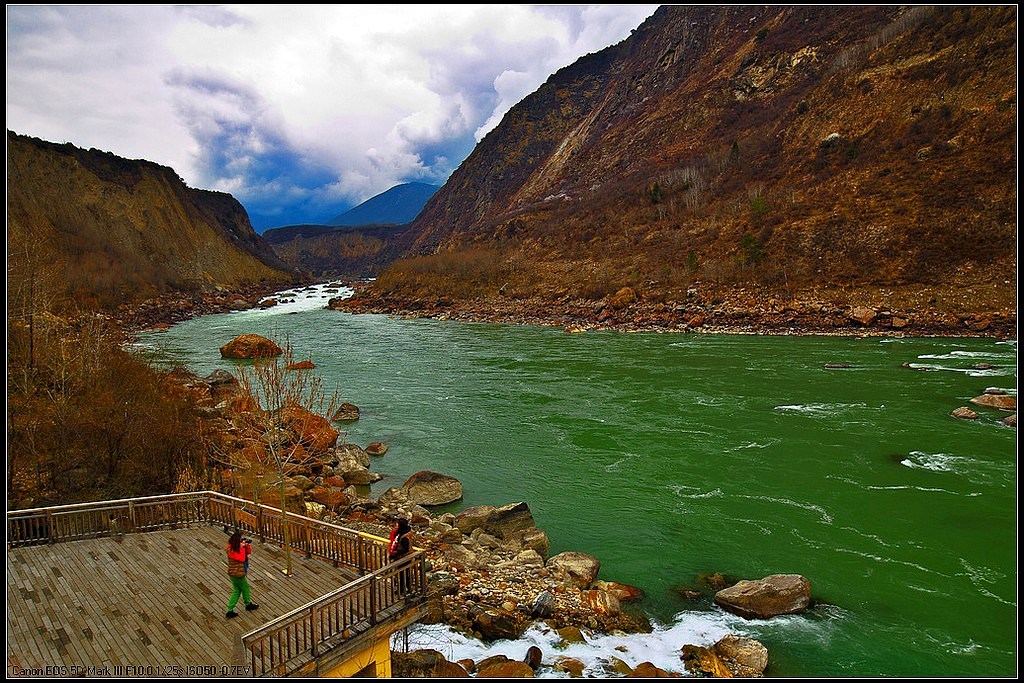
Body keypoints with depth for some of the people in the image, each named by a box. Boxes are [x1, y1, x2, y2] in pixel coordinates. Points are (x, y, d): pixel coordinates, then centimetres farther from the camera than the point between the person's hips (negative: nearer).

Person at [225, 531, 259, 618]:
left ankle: (230, 611, 17)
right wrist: (242, 547, -26)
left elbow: (249, 552, 7)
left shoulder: (237, 547, 3)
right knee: (245, 588, 13)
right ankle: (248, 604, 34)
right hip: (237, 574, -9)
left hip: (233, 574, 9)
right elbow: (241, 558, -27)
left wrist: (248, 545, -10)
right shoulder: (231, 550, -24)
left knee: (236, 591, 15)